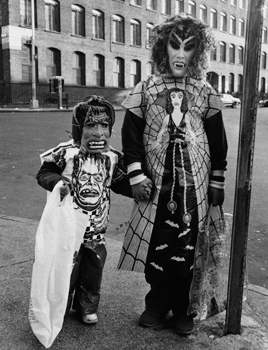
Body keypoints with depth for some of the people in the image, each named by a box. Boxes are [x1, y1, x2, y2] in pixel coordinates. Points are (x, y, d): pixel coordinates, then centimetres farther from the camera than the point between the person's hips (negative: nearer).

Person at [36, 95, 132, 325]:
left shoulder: (113, 157, -1)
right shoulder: (65, 153, -14)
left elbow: (121, 183, 9)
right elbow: (44, 173, -8)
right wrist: (57, 181, -28)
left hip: (97, 228, 4)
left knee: (93, 269, 15)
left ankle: (88, 307, 37)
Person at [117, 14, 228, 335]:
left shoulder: (205, 92, 4)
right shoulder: (145, 89, 2)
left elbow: (217, 141, 7)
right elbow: (131, 135, 2)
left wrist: (217, 182, 7)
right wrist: (137, 176, -6)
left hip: (193, 182, 0)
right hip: (156, 182, 0)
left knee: (185, 247, 4)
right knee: (156, 244, 5)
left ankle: (180, 308, 24)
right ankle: (157, 303, 27)